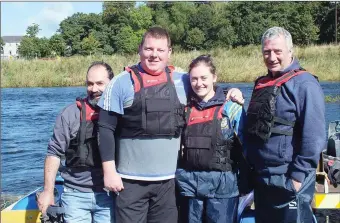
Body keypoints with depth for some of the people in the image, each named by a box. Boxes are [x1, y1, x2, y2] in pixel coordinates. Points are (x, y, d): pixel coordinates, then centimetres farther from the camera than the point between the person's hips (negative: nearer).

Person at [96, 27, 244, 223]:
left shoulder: (182, 81, 5)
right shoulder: (122, 82, -4)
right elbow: (106, 129, -4)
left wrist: (231, 92, 3)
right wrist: (109, 171, -9)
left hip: (168, 180, 3)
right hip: (131, 181, -3)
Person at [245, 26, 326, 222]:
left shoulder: (304, 84, -12)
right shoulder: (262, 84, 12)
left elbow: (314, 137, -19)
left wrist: (298, 176, -19)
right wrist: (250, 166, 17)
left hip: (289, 181, -8)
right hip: (261, 179, 8)